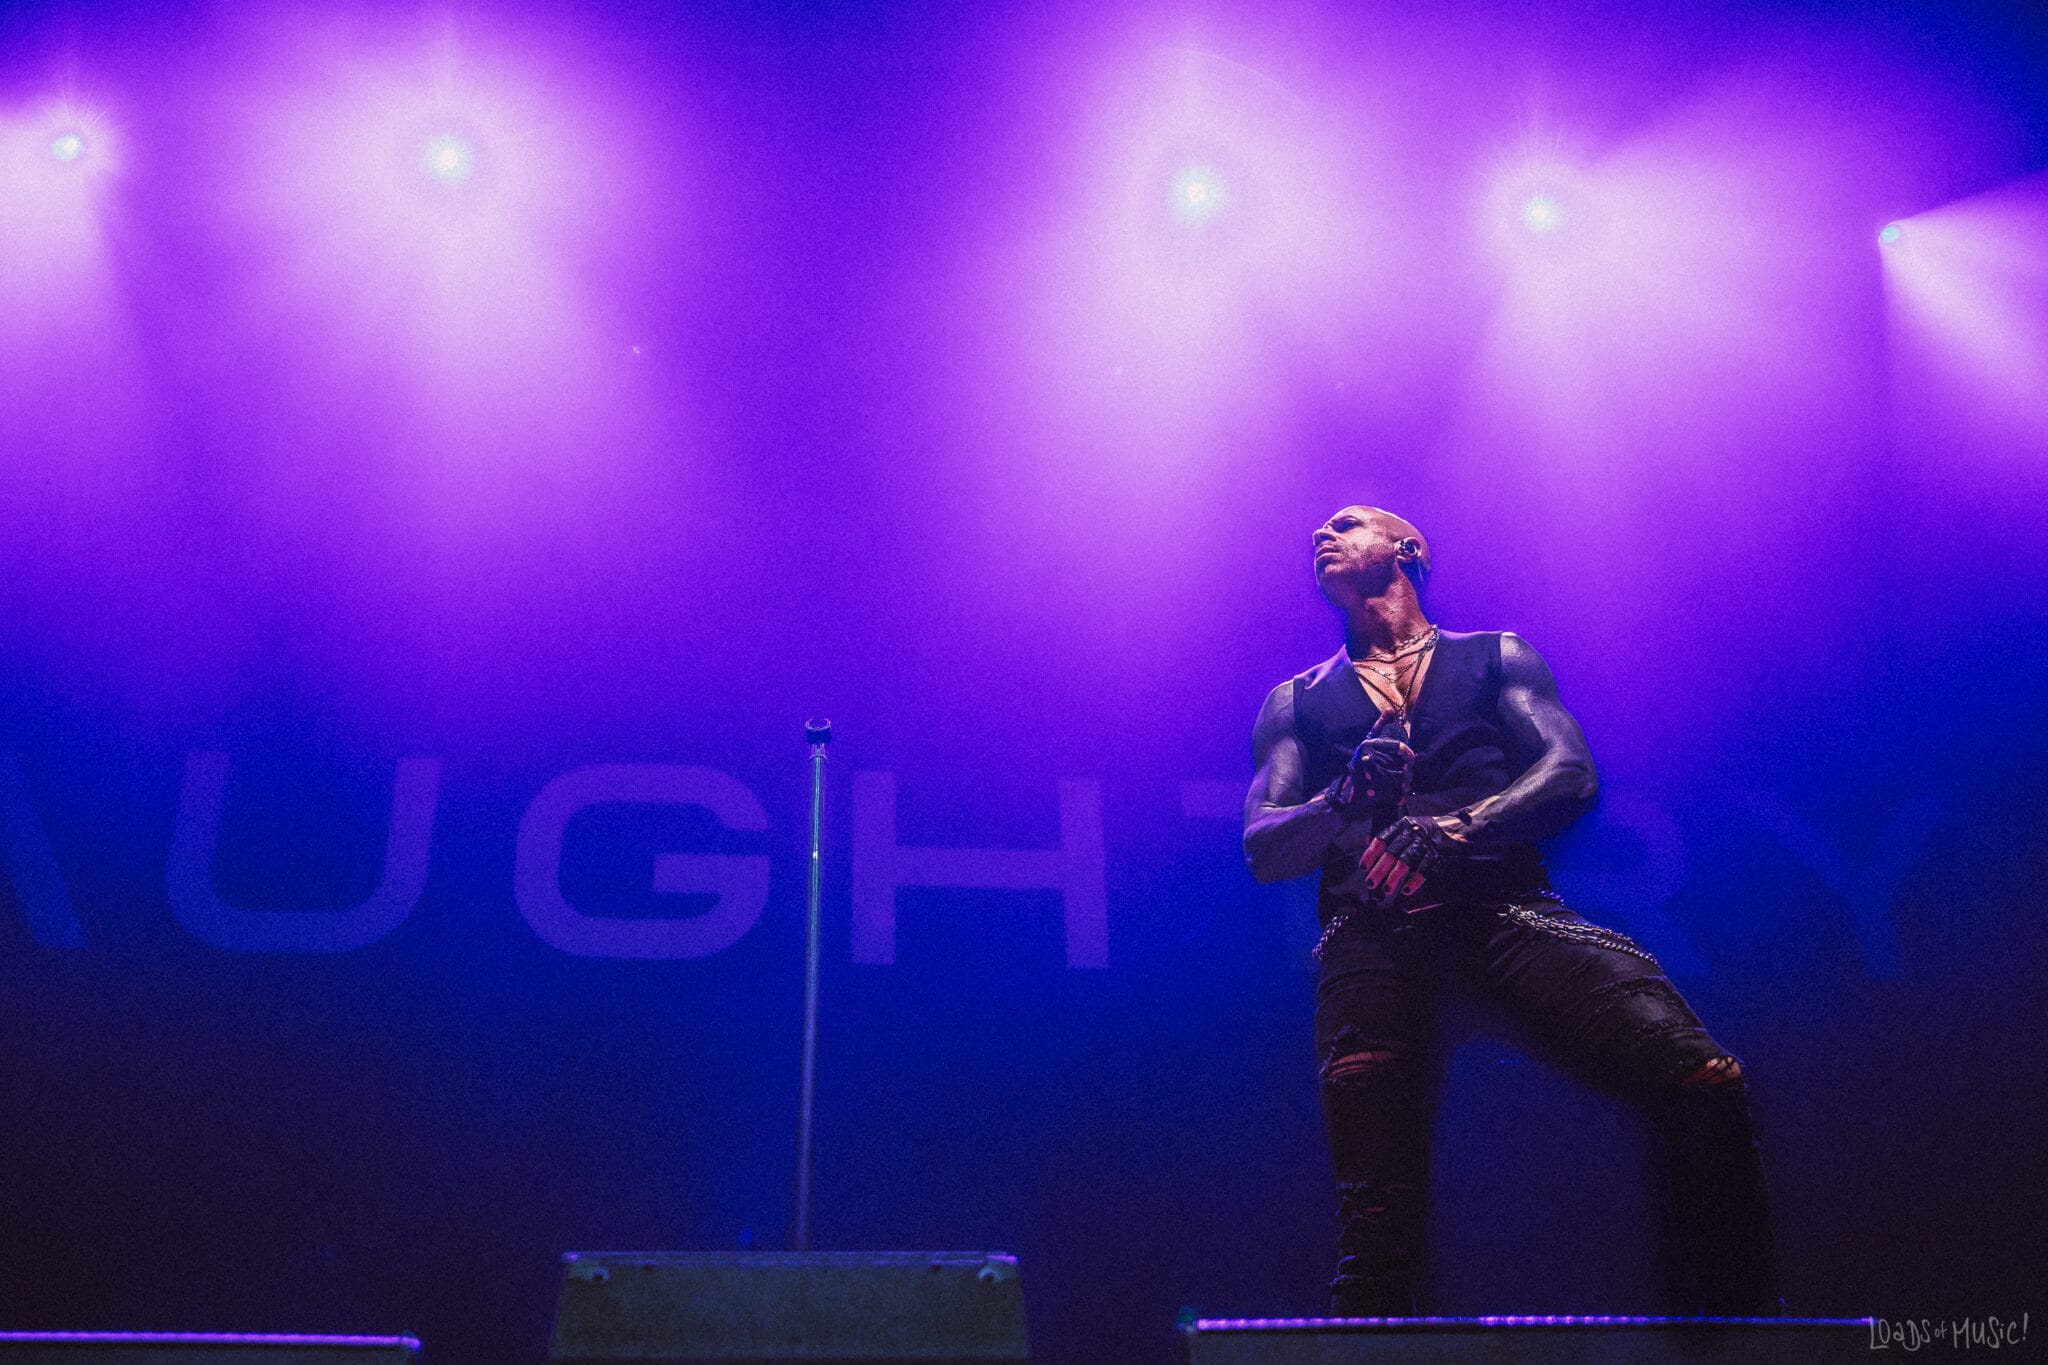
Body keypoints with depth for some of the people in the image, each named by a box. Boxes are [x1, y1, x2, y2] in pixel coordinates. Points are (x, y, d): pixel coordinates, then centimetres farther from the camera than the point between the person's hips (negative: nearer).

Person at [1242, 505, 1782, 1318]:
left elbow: (1572, 773, 7)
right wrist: (1348, 800, -11)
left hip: (1506, 906, 0)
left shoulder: (1498, 657, 25)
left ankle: (1737, 1317, -5)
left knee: (1701, 1081, -22)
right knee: (1376, 1212, -23)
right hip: (1372, 931, 0)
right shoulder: (1297, 702, 26)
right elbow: (1261, 848, 12)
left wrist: (1456, 831, -14)